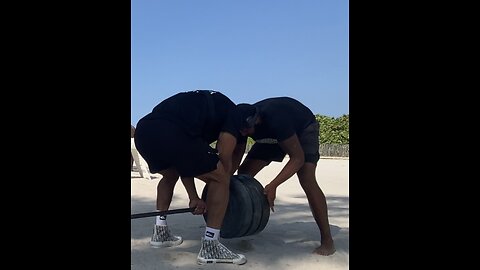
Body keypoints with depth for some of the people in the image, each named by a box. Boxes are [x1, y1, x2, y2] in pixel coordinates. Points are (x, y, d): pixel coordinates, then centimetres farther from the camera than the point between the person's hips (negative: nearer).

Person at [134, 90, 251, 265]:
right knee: (220, 178, 8)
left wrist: (194, 198, 38)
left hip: (143, 130, 8)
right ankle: (210, 247, 10)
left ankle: (160, 232, 37)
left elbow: (184, 160, 36)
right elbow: (224, 160, 12)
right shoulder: (234, 115, 21)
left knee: (170, 176, 36)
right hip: (170, 133, -8)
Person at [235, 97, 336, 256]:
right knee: (244, 173, -4)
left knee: (307, 179, -28)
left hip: (304, 128, -6)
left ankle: (327, 240, -17)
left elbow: (297, 158, -36)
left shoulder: (275, 120, -42)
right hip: (273, 135, 7)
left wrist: (273, 186, -43)